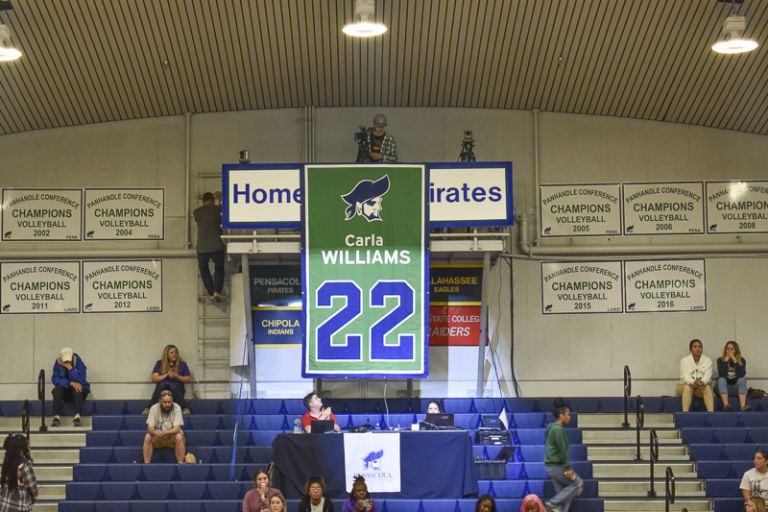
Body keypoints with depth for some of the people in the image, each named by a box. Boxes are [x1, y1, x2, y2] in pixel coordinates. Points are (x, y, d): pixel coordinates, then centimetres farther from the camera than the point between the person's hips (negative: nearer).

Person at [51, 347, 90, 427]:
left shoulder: (79, 363, -15)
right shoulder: (58, 363, -9)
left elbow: (80, 380, -26)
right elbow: (55, 379, -17)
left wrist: (70, 368, -36)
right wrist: (70, 383, -29)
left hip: (78, 391, -2)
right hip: (65, 392, 2)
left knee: (76, 388, -34)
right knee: (58, 389, -29)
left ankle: (77, 417, -40)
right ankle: (56, 417, -33)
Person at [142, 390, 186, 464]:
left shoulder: (176, 408, -16)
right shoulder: (154, 408, -13)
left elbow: (176, 429, -23)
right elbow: (150, 428, -18)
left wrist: (164, 432, -43)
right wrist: (154, 432, -43)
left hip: (172, 436, -1)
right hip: (158, 438, 1)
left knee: (179, 437, -33)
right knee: (147, 437, -28)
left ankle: (180, 464, -26)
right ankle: (146, 464, -22)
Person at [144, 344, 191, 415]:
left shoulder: (182, 364, 17)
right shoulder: (159, 364, 17)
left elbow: (188, 379, 9)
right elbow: (154, 378, 8)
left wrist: (176, 376, -7)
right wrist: (166, 375, -6)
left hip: (177, 387, 0)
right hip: (162, 387, 0)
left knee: (173, 386, -37)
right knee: (163, 385, -37)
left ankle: (186, 409, -49)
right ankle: (148, 409, -45)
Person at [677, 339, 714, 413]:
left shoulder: (707, 360, 2)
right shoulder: (684, 360, -3)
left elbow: (708, 376, -11)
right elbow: (685, 376, -15)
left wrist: (702, 382, -35)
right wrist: (693, 382, -37)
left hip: (701, 386, 2)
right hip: (685, 386, -1)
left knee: (707, 387, -31)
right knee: (688, 387, -36)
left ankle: (711, 412, -46)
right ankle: (684, 413, -50)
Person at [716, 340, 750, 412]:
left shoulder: (742, 361, -4)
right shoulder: (720, 360, -6)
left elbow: (741, 375, -23)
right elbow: (721, 375, -23)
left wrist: (735, 360, -24)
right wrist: (726, 360, -24)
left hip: (736, 388, 1)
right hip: (724, 388, -1)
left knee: (742, 379, -28)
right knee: (721, 379, -30)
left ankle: (743, 406, -46)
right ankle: (726, 405, -50)